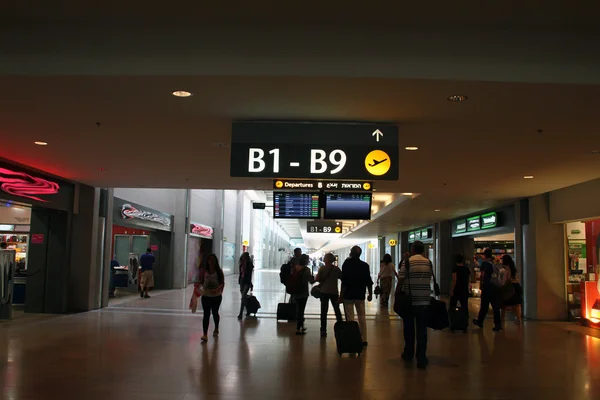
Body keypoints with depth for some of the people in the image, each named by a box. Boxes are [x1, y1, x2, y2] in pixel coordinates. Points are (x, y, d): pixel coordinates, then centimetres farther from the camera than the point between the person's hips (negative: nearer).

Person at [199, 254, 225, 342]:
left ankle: (216, 329, 41)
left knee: (215, 312, 16)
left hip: (216, 296, 0)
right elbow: (201, 282, 5)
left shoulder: (219, 271, -4)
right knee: (206, 314, -7)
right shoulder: (204, 271, -1)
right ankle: (205, 334, -10)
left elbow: (222, 283, -5)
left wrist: (218, 289, -23)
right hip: (206, 296, 0)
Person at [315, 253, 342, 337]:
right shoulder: (336, 269, -4)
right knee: (337, 311, 15)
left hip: (324, 292, -1)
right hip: (334, 292, 1)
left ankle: (323, 331, 1)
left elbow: (317, 279, -12)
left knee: (324, 311, 5)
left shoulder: (322, 268, -8)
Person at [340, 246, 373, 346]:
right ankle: (363, 339, 13)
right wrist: (370, 294, 15)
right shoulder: (365, 265, 2)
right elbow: (369, 281, 4)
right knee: (362, 317, 12)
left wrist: (341, 295, -9)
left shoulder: (347, 264, -9)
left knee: (350, 318, 0)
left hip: (348, 295, -4)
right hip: (360, 295, 4)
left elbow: (344, 281, -13)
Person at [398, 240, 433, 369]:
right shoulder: (428, 263, 3)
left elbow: (401, 281, -10)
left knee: (409, 329, 13)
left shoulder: (406, 262, -7)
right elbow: (429, 279, 11)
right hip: (424, 301, 2)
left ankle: (408, 354, 23)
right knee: (422, 330, 1)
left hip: (409, 300, -2)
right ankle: (421, 358, -3)